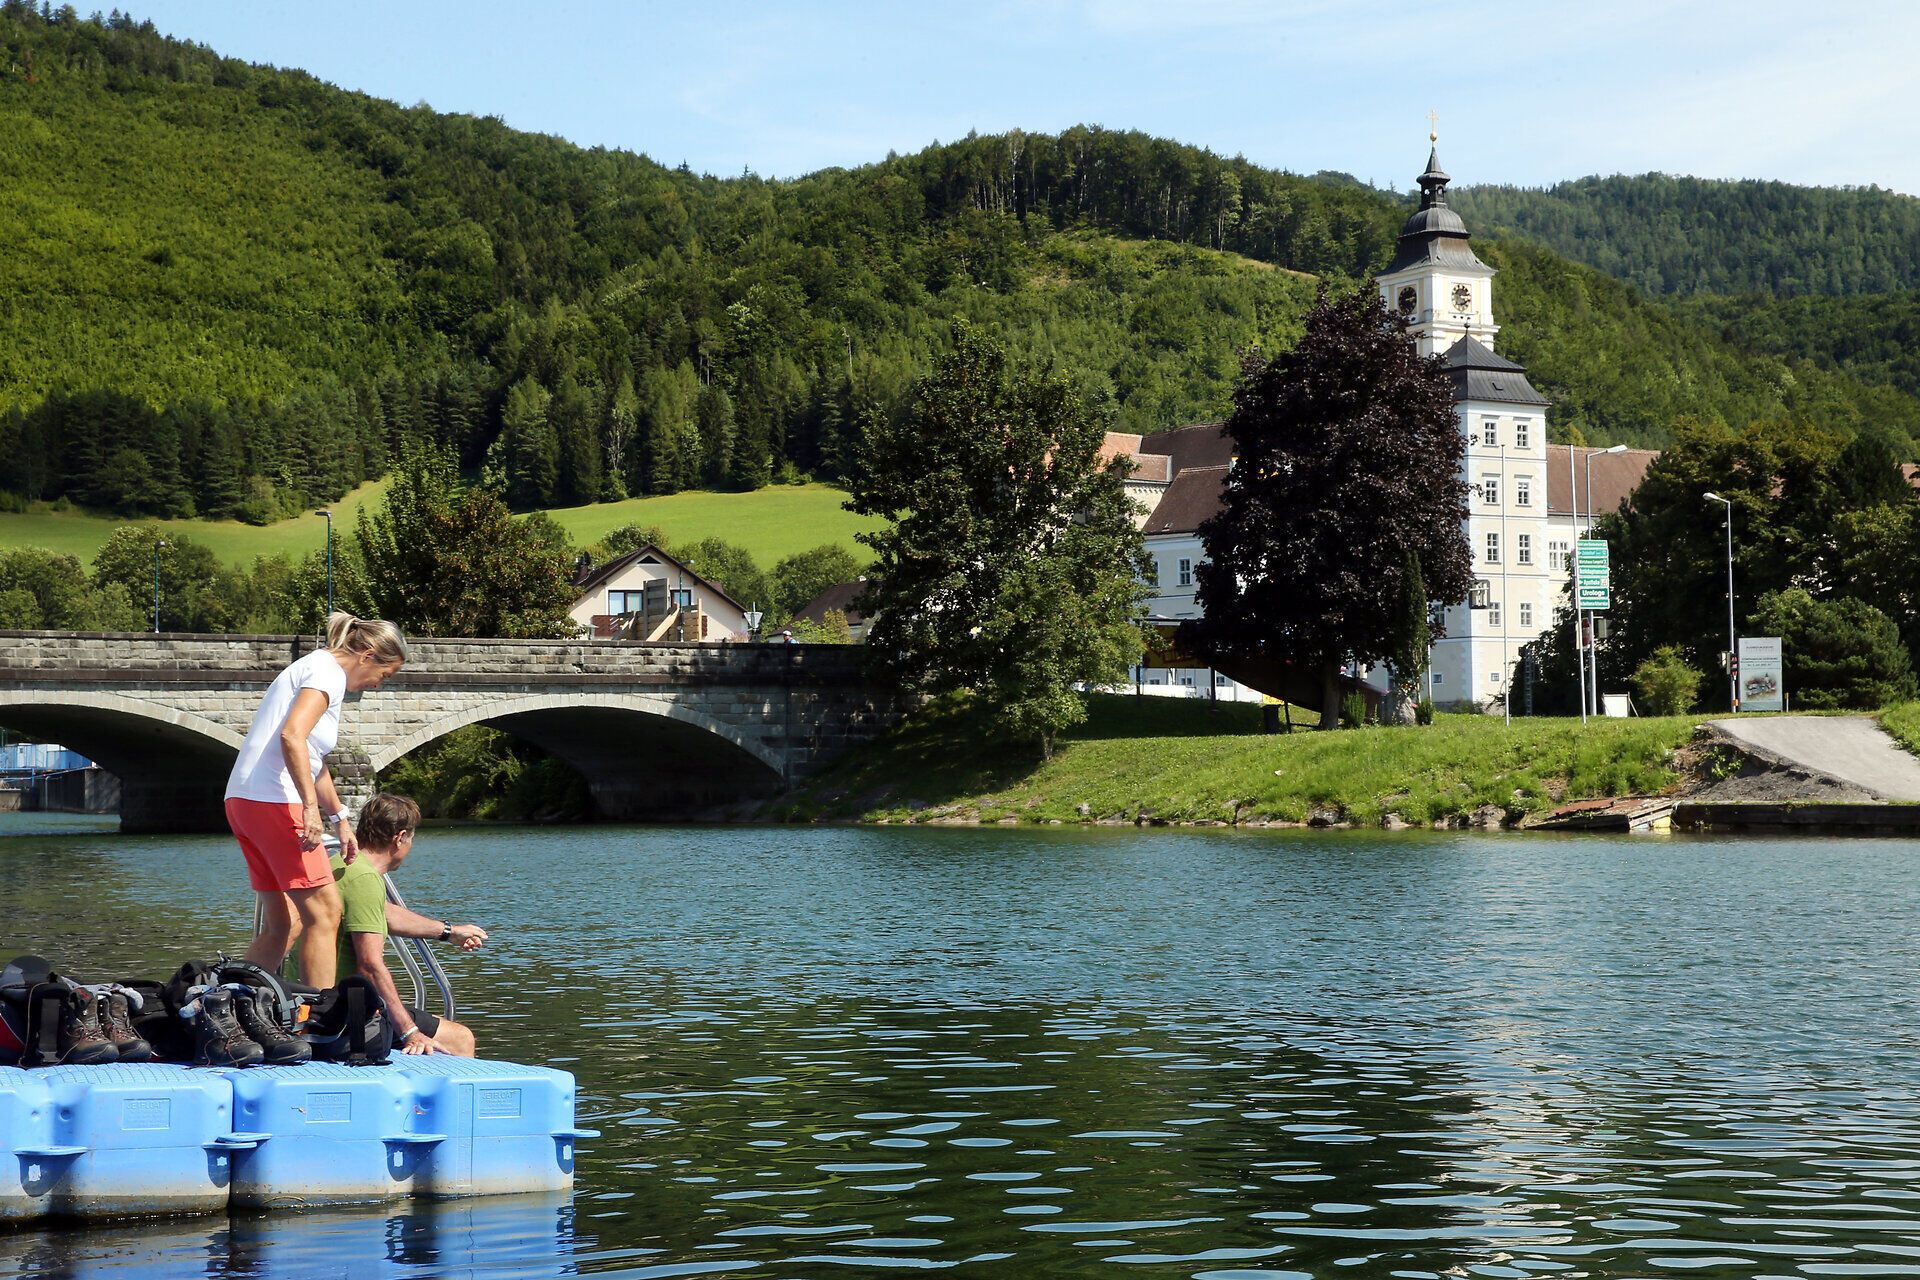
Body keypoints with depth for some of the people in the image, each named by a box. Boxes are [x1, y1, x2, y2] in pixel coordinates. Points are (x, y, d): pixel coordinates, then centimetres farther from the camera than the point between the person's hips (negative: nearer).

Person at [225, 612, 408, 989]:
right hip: (274, 801, -10)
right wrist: (311, 808, -28)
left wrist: (341, 819, 32)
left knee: (281, 924, 12)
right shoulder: (328, 673, -8)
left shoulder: (314, 668, 23)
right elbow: (292, 736, -24)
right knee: (324, 913, -7)